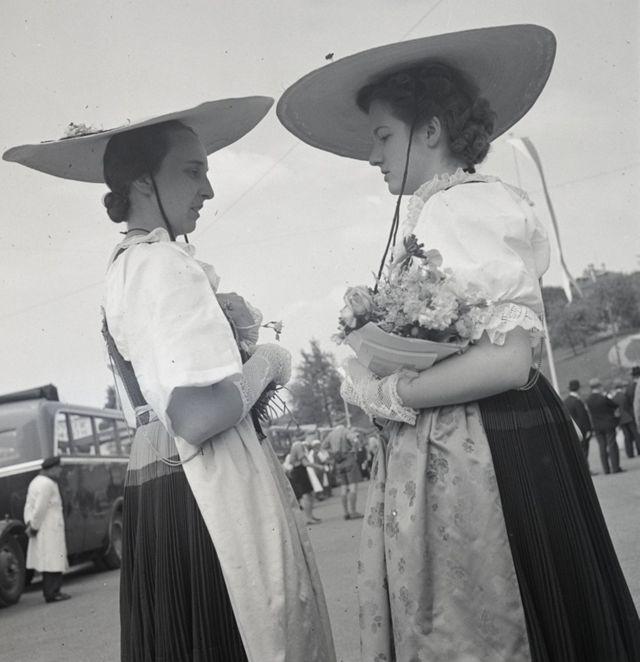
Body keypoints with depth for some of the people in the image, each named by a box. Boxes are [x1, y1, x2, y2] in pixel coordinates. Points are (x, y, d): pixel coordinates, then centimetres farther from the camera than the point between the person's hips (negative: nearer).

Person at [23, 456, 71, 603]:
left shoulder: (35, 482, 16)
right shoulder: (48, 484, -17)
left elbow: (29, 506, 12)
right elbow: (40, 509, -21)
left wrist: (29, 524, 3)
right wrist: (34, 527, -12)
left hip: (41, 530, 10)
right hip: (51, 529, -10)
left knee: (46, 561, 14)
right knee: (54, 562, -6)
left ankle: (50, 591, 19)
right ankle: (52, 593, -6)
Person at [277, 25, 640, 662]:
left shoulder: (464, 204, -12)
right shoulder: (429, 213, 15)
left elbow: (507, 360, -22)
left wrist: (385, 395, -13)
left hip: (482, 458, -9)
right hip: (444, 458, 9)